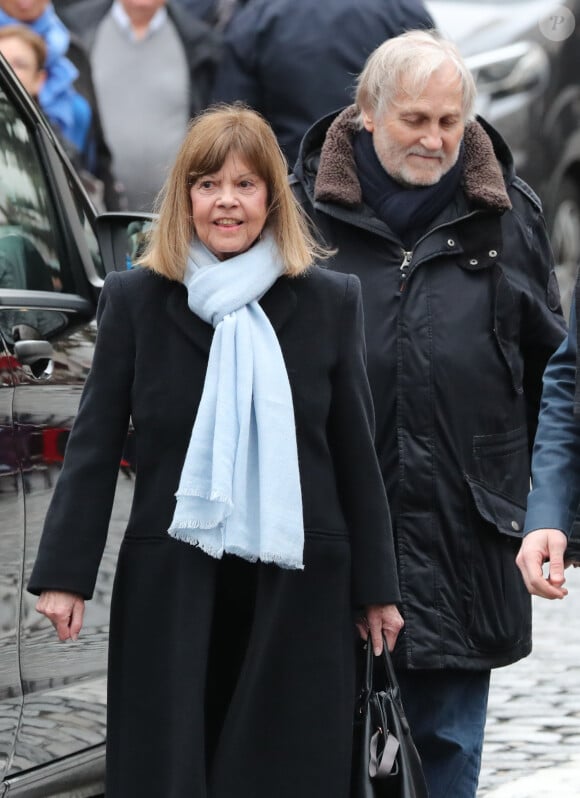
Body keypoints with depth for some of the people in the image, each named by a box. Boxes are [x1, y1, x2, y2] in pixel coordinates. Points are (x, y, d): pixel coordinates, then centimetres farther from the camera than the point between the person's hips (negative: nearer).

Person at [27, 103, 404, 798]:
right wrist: (64, 575, -4)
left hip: (296, 584, 0)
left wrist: (375, 588, 6)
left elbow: (356, 453, 5)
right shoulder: (135, 299, 2)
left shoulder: (330, 302, 3)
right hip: (170, 584, 0)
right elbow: (93, 446, 2)